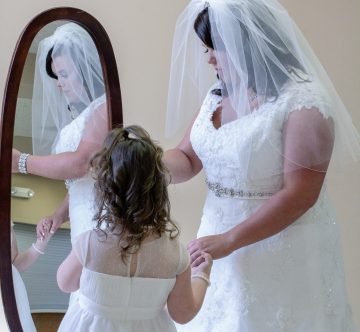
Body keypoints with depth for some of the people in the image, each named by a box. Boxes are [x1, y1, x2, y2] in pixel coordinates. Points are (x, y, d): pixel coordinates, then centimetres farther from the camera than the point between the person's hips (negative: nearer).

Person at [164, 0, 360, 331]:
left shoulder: (303, 101, -18)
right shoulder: (218, 93, 5)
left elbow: (299, 195, -21)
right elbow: (188, 158, 11)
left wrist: (229, 240, -21)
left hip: (283, 250, -6)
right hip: (221, 238, 7)